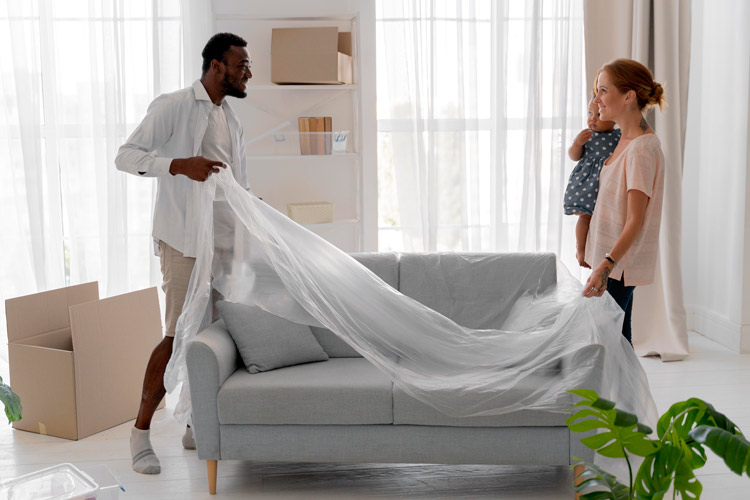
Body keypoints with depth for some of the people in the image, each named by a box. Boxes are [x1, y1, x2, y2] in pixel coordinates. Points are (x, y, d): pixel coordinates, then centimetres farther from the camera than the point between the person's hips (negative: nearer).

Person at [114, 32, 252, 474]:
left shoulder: (232, 120, 17)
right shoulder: (174, 107, -7)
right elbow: (126, 156, -13)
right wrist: (179, 164, -26)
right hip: (185, 241, -7)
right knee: (180, 336, -9)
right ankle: (142, 431, 3)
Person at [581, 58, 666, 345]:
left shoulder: (641, 149, -20)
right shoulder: (626, 140, 9)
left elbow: (635, 222, -25)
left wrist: (605, 266, -34)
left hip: (621, 264, -9)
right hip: (613, 259, 9)